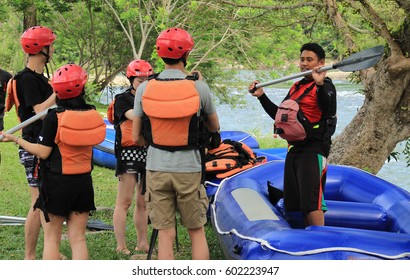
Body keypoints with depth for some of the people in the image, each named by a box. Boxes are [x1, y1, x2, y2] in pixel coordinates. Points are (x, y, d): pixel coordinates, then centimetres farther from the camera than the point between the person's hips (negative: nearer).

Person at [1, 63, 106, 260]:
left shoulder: (54, 117, -15)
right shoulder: (92, 114, -2)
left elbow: (43, 152, -14)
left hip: (56, 183, -4)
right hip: (83, 182, 4)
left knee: (51, 239, 7)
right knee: (78, 239, 8)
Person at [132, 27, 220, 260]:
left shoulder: (145, 89, -3)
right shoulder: (199, 87, -7)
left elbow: (136, 137, 2)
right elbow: (214, 127, 8)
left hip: (156, 168, 1)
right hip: (189, 168, -1)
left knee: (165, 235, 5)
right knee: (197, 232, 11)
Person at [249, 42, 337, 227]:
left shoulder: (325, 86, -6)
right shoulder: (297, 87, 19)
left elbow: (330, 111, -26)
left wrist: (320, 84, -40)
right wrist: (261, 96, 15)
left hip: (313, 149, -9)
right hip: (294, 148, 9)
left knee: (311, 201, -16)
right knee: (296, 202, 12)